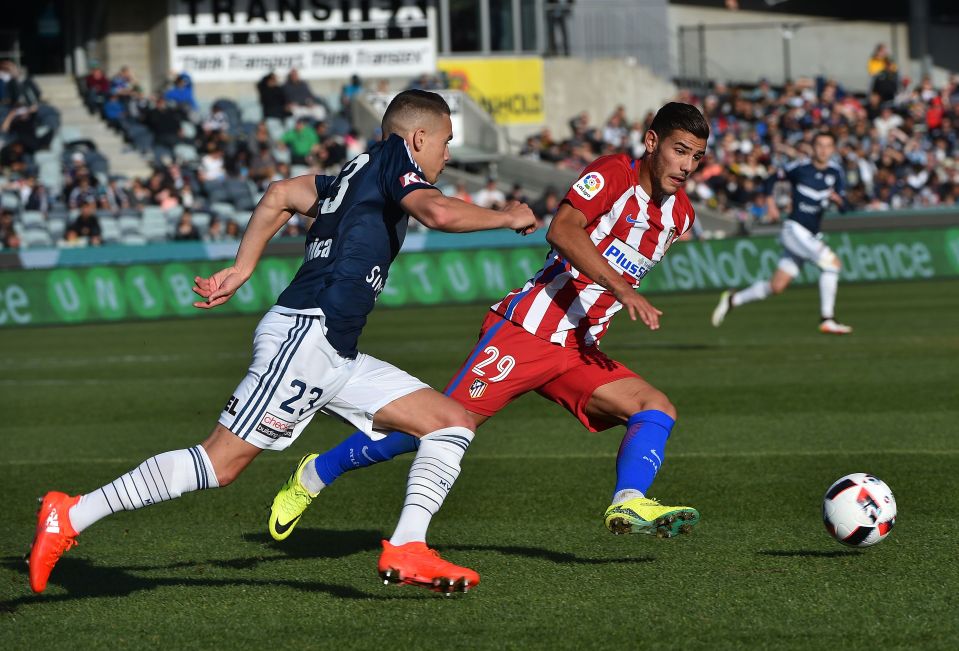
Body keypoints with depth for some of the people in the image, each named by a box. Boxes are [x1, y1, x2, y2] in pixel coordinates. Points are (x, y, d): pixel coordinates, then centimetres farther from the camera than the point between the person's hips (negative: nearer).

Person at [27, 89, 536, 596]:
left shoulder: (354, 174, 23)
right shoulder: (393, 156, -1)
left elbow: (279, 196, 29)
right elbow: (438, 213, -18)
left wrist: (241, 270, 26)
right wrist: (505, 218, -3)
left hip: (336, 358, 10)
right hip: (305, 332, -10)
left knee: (452, 422, 4)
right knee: (220, 463, -11)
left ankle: (406, 551, -7)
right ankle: (70, 516, -6)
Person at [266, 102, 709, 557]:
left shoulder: (680, 216, 12)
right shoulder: (614, 174, -10)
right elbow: (561, 231, -28)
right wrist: (622, 289, -35)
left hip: (575, 351, 7)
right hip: (523, 331, -7)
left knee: (657, 409, -12)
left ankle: (627, 505, -33)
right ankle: (314, 475, 6)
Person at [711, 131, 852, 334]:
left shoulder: (835, 172, 7)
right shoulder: (800, 168, -4)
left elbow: (844, 206, 5)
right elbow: (772, 179, 9)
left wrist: (837, 199, -17)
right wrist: (771, 204, -3)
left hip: (812, 237, 6)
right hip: (794, 229, -6)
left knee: (776, 286, 5)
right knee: (831, 261, -24)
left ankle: (733, 299, 25)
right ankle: (827, 320, -20)